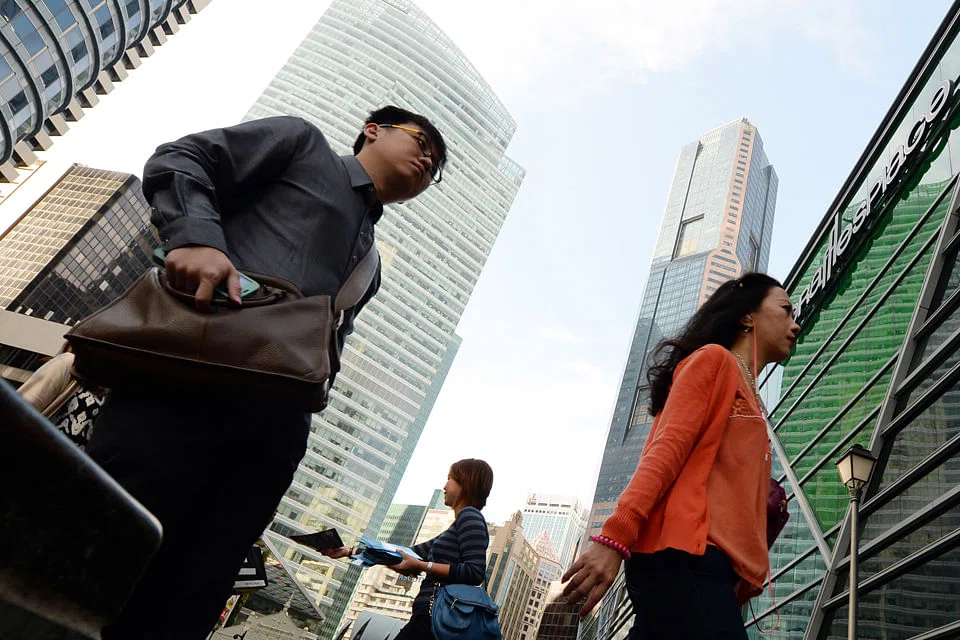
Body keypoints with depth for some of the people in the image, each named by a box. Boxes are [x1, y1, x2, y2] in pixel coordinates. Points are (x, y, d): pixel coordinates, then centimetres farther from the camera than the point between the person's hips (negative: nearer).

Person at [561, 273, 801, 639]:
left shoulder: (749, 400, 30)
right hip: (683, 555, -9)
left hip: (710, 564, 9)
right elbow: (667, 449, -10)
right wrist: (615, 536, -20)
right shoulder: (714, 358, 4)